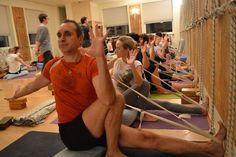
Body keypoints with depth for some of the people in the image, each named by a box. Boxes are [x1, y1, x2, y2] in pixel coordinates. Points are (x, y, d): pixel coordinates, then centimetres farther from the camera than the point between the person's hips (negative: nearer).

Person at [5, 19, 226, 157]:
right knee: (118, 98, -31)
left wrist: (99, 56, -40)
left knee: (148, 139, -7)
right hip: (73, 132, 0)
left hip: (97, 127, 1)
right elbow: (36, 84, 17)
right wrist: (16, 95, 36)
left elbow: (107, 99, -32)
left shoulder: (92, 63, -14)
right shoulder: (53, 66, -6)